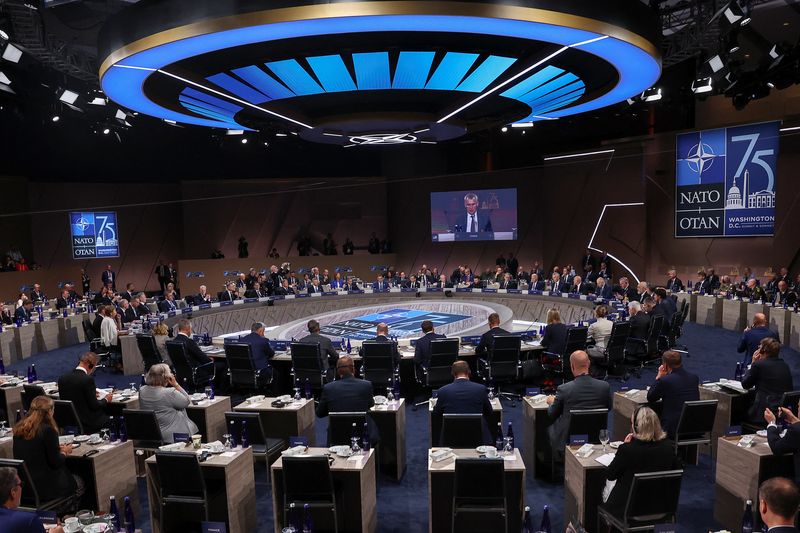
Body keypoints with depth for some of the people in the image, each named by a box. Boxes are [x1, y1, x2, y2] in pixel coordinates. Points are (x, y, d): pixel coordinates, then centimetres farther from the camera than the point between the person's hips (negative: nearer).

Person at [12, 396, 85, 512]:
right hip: (43, 487, -7)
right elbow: (55, 462, -14)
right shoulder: (48, 430, -18)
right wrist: (64, 452, 6)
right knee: (79, 483, 20)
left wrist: (57, 449, 15)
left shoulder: (18, 428, 2)